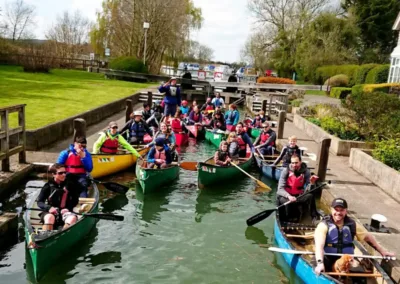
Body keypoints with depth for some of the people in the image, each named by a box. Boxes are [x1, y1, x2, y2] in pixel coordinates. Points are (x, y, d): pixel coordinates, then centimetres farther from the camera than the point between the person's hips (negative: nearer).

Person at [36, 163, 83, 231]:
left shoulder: (70, 185, 3)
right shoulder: (48, 186, 0)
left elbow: (75, 200, 8)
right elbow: (39, 202, 1)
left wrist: (68, 208, -10)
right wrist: (49, 208, -18)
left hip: (65, 211, 1)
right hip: (51, 212, -1)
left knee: (72, 218, -31)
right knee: (49, 217, -35)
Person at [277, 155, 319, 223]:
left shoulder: (306, 172, -7)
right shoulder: (286, 171, -12)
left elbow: (309, 190, -9)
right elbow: (280, 189, -17)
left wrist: (312, 183, -31)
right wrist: (289, 196, -36)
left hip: (299, 196, 2)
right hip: (285, 195, -2)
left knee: (310, 196, -26)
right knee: (288, 202, -35)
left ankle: (315, 218, -21)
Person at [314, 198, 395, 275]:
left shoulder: (352, 225, 3)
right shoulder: (324, 225, -10)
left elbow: (368, 237, 17)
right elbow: (319, 245, -23)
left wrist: (382, 251, 17)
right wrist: (320, 263, -37)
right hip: (328, 261, -3)